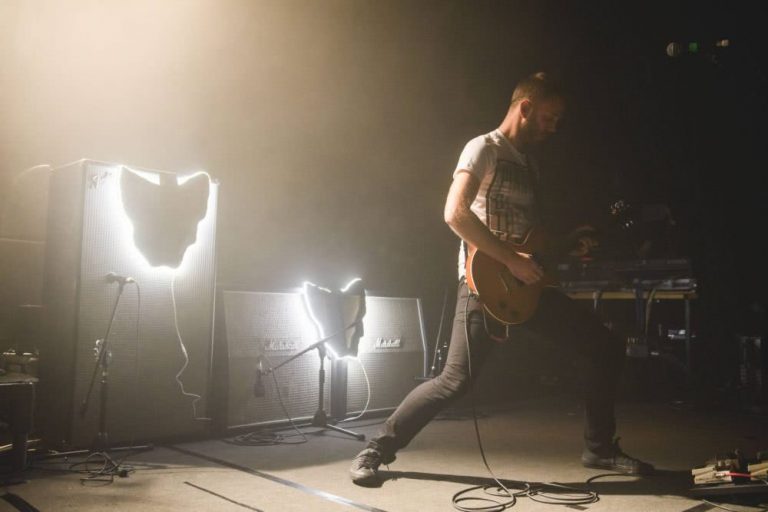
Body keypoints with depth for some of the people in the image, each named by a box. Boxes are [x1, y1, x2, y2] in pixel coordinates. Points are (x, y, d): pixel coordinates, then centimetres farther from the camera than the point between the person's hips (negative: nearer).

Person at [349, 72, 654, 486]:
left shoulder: (530, 163, 20)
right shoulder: (484, 148, -6)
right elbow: (455, 213, -21)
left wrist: (565, 242, 10)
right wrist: (511, 261, -21)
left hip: (528, 282, 8)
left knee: (607, 348, 7)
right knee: (455, 380, -12)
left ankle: (599, 448, 22)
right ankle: (377, 449, 7)